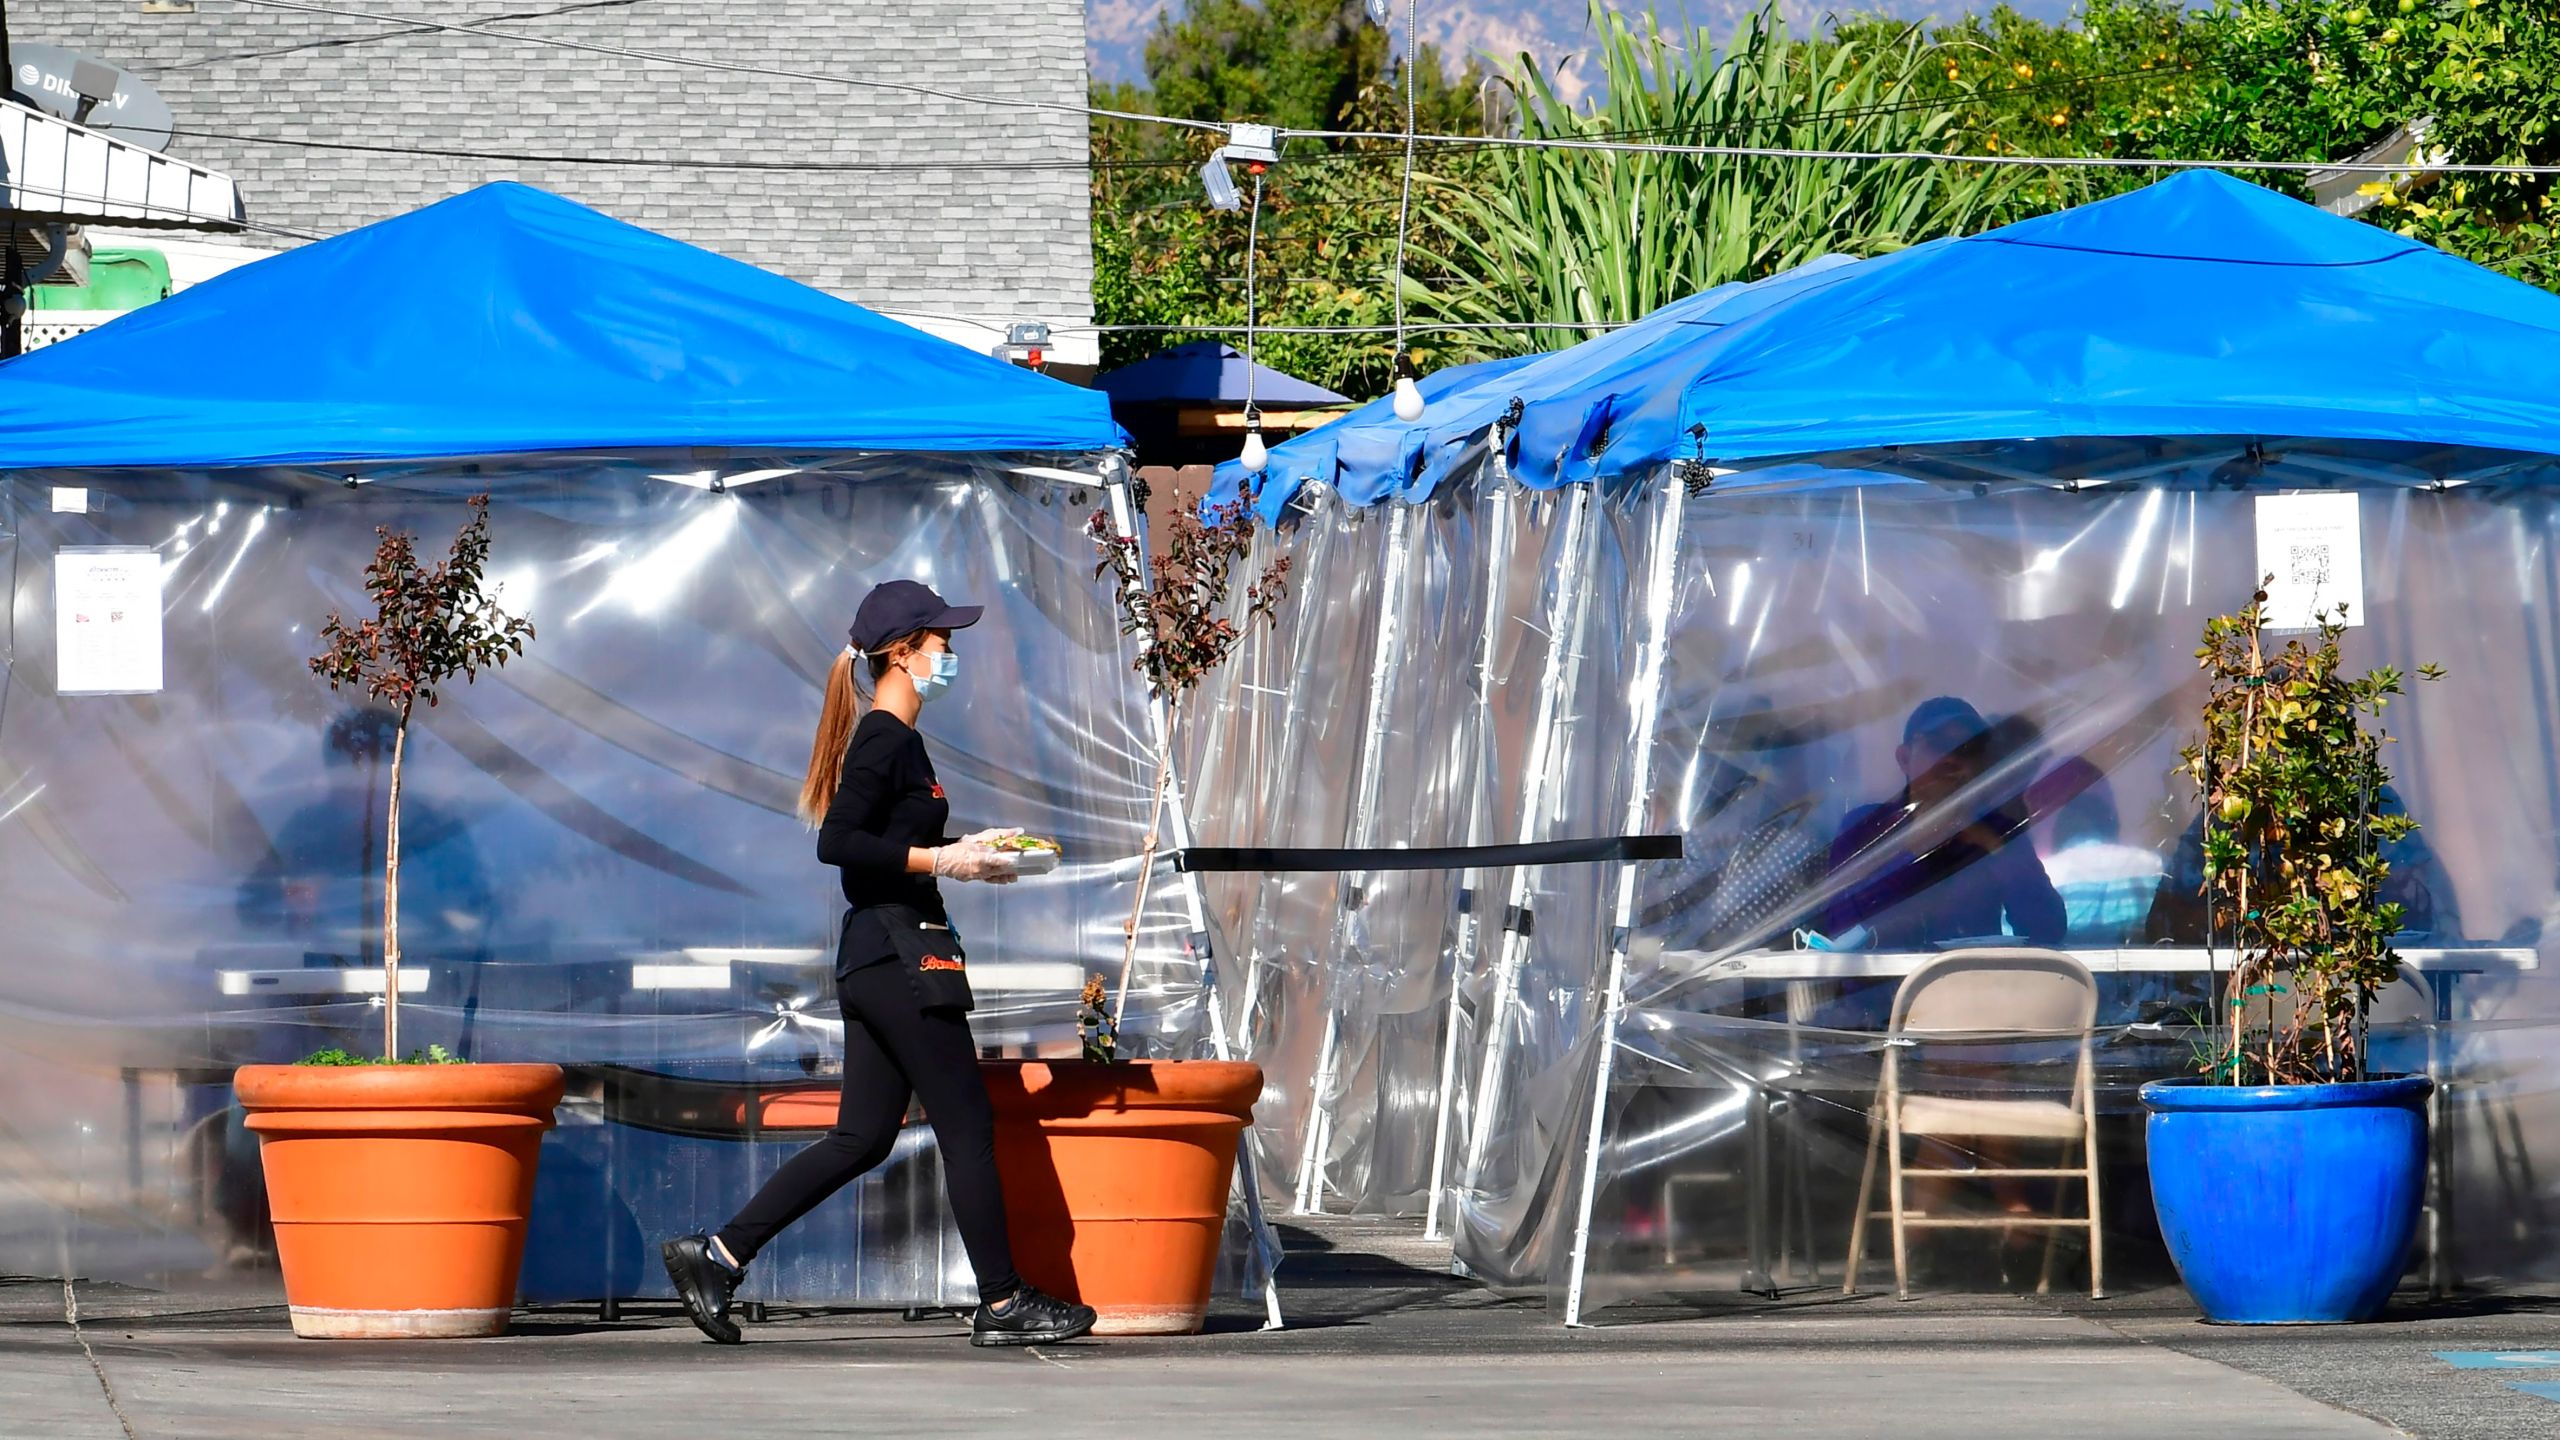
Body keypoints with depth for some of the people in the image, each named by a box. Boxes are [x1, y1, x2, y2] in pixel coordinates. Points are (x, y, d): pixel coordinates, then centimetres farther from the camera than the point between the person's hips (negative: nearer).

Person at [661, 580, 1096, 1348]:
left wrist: (963, 849, 16)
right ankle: (1002, 1304, 3)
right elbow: (838, 844, -22)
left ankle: (717, 1255, 6)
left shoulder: (890, 739, 17)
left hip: (874, 959, 10)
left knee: (862, 1137, 9)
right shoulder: (888, 741, -13)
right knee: (967, 1126, -2)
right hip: (900, 957, -10)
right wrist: (940, 861, -19)